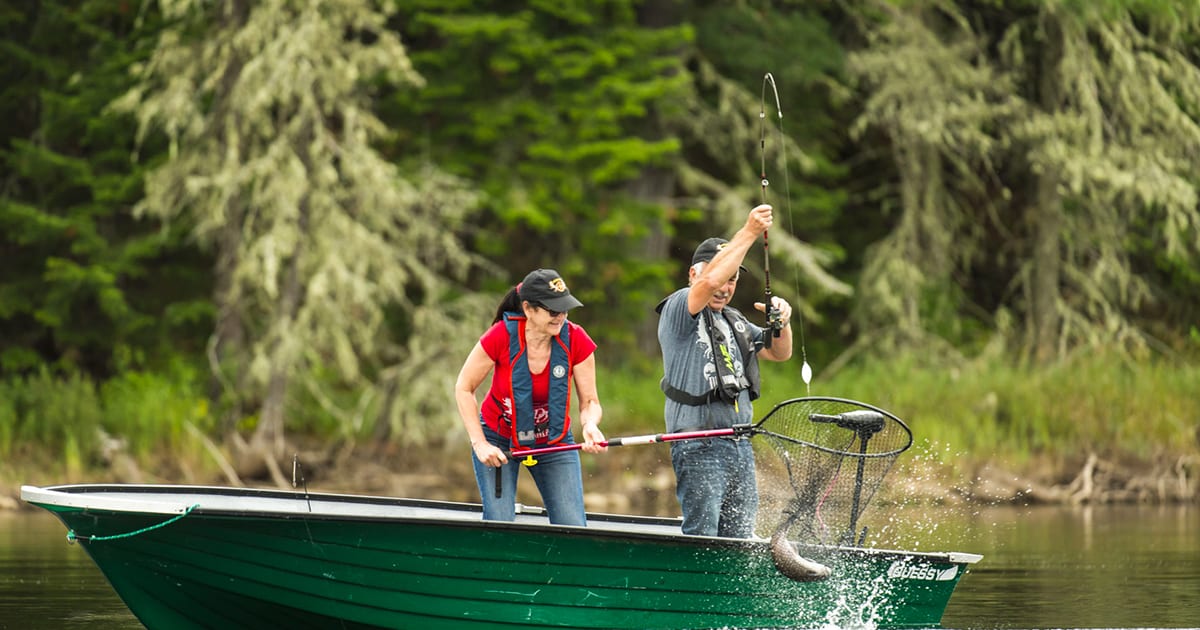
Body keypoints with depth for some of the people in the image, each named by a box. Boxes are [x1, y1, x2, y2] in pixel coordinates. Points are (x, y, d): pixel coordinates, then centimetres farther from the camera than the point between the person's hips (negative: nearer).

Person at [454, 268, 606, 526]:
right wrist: (480, 444, -17)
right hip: (498, 439, -2)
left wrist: (590, 425, -35)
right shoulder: (501, 336, -24)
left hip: (554, 443, 2)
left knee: (573, 530, -7)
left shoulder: (576, 340, -19)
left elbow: (589, 402, -11)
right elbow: (464, 388, -11)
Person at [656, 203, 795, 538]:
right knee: (701, 540, -13)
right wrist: (748, 233, -21)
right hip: (699, 447, -8)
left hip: (741, 446, 8)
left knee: (740, 541, 5)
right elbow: (710, 282, -22)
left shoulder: (736, 322, 22)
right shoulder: (679, 309, -4)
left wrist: (782, 322, 0)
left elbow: (779, 353, 22)